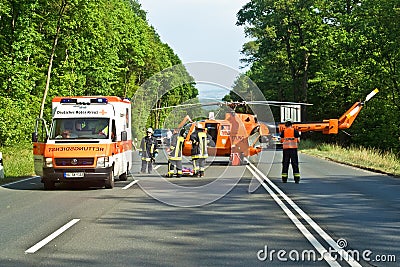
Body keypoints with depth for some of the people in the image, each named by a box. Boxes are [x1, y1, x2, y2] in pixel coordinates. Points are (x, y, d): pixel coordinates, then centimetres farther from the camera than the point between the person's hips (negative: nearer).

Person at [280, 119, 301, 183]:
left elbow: (281, 141, 6)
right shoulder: (295, 131, 2)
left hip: (285, 148, 1)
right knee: (295, 164, 4)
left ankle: (284, 178, 6)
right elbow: (298, 140, 2)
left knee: (285, 164, 8)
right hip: (293, 148, -1)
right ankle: (297, 179, 0)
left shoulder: (283, 132, 4)